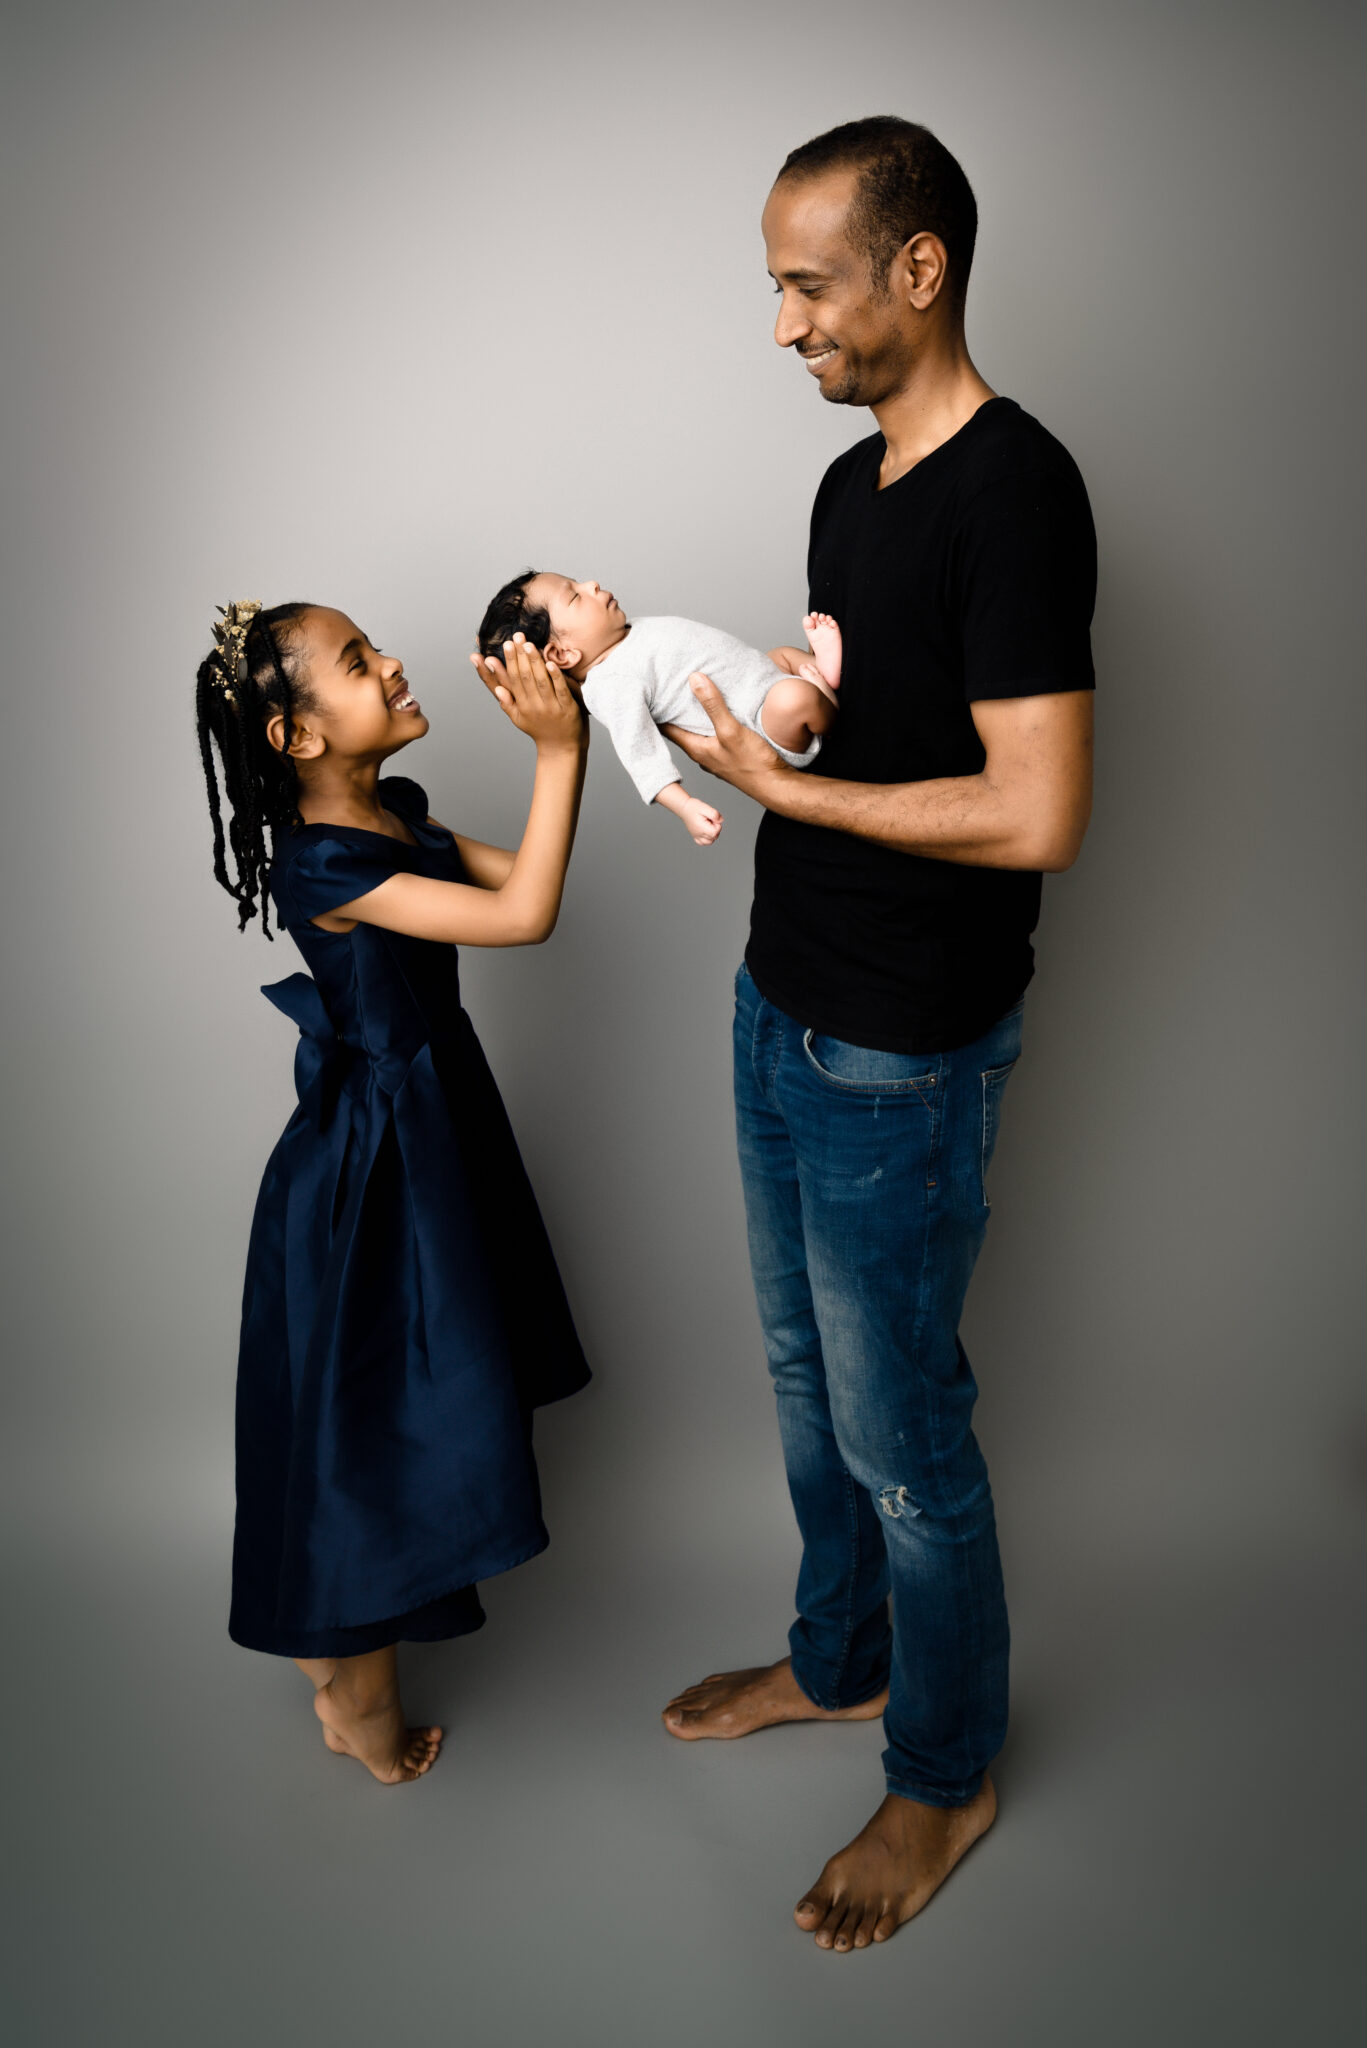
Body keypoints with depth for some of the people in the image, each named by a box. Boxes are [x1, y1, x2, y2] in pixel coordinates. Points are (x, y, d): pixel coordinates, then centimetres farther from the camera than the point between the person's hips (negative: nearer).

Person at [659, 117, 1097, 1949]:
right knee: (806, 1376, 22)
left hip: (904, 1057, -9)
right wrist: (696, 686, 2)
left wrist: (785, 786, -19)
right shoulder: (852, 481, 10)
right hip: (784, 1007, 9)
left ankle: (946, 1776, 31)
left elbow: (1038, 815, -26)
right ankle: (841, 1660, 45)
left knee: (902, 1434, 7)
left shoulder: (1015, 491, -19)